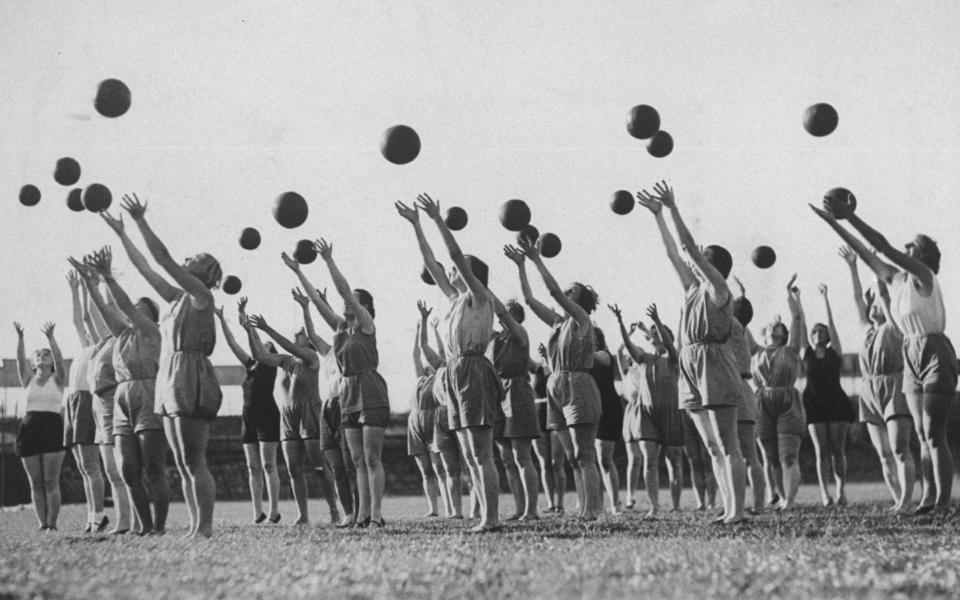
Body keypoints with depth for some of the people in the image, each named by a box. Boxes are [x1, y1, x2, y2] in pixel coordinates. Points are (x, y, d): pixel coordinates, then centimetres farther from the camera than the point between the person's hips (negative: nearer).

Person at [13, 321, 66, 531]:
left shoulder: (58, 379, 9)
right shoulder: (29, 380, 14)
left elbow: (59, 359, -9)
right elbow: (20, 359, -2)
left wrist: (50, 337, -24)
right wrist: (20, 337, -18)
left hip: (53, 429, -3)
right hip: (29, 429, 3)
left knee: (51, 481, -8)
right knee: (35, 482, 1)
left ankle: (52, 523, -7)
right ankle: (42, 524, 5)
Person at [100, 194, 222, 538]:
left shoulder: (201, 295, -4)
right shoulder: (178, 299, 18)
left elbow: (164, 260, -11)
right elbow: (146, 269, 22)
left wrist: (141, 222, -12)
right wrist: (121, 233, 22)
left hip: (192, 380, -9)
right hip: (171, 380, 9)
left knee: (194, 462, -11)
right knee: (183, 465, 6)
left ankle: (204, 529, -11)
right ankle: (196, 527, 6)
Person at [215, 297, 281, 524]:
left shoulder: (269, 365, -1)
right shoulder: (250, 365, 15)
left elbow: (256, 346, -15)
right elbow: (232, 343, 11)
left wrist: (244, 317, -24)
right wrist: (220, 318, 4)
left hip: (267, 416, -7)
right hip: (248, 417, 7)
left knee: (268, 465, -9)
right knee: (253, 467, 3)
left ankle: (274, 511, -10)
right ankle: (257, 512, 2)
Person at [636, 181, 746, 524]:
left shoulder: (718, 289, -6)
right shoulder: (694, 288, 16)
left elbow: (690, 249, -12)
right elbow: (673, 254, 19)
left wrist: (673, 210, -13)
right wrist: (658, 216, 19)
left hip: (715, 368, -9)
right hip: (691, 367, 9)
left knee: (727, 446, -10)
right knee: (713, 448, 7)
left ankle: (736, 512, -12)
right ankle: (728, 509, 8)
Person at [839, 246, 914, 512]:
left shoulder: (894, 328, 2)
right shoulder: (868, 330, 18)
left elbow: (883, 295, -6)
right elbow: (858, 298, 15)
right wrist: (852, 266, 11)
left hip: (894, 388, -7)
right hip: (870, 393, 7)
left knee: (900, 449, -15)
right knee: (884, 455, 2)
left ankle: (906, 501, -20)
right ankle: (898, 501, 3)